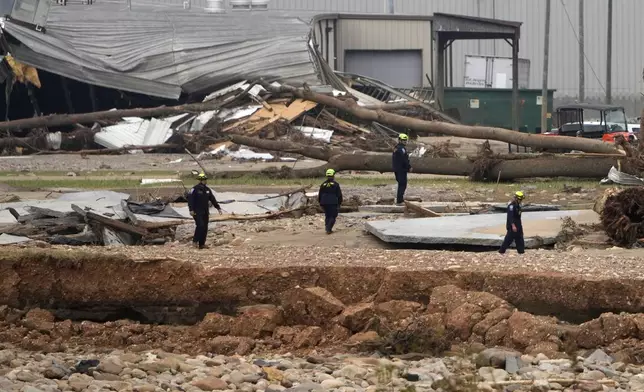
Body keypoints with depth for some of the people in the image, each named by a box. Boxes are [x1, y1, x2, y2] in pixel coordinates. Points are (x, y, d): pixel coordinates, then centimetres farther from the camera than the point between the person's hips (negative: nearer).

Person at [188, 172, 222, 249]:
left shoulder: (207, 189, 13)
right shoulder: (195, 189, -7)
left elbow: (213, 199, 20)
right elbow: (190, 199, -12)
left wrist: (218, 208, 17)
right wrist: (191, 210, -20)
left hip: (205, 212, 6)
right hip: (197, 212, -6)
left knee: (205, 228, 3)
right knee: (200, 226, -19)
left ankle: (202, 244, 8)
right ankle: (195, 241, -8)